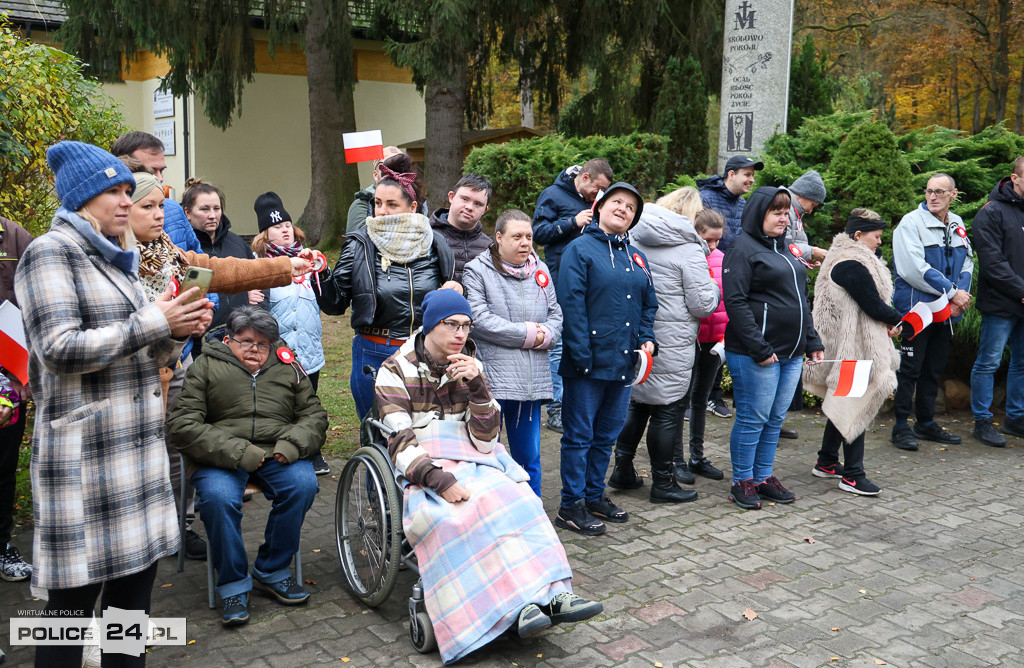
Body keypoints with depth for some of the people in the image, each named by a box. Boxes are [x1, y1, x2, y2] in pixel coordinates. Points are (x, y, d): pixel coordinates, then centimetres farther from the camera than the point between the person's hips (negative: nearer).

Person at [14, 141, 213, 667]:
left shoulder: (116, 262, 19)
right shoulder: (51, 252, -6)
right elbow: (60, 348, -17)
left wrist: (180, 330, 2)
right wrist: (154, 323, -15)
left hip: (138, 444, 8)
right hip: (85, 452, -8)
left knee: (137, 573, 11)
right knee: (74, 597, -2)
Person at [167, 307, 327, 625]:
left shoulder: (288, 367, 17)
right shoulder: (206, 367, 6)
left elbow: (314, 415, 15)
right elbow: (182, 425, -5)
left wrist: (293, 443, -8)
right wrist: (235, 451, -17)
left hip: (277, 454, 3)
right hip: (221, 457, -2)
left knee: (304, 484, -28)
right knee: (219, 497, -34)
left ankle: (272, 571, -7)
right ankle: (233, 585, -12)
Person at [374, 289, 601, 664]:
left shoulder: (471, 366, 12)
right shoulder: (395, 372, 1)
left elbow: (485, 436, 3)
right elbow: (401, 443, -9)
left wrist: (476, 385, -12)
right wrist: (440, 480, -25)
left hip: (474, 463, 4)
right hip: (424, 473, -4)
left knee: (516, 502, -28)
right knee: (455, 518, -34)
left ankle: (552, 594, -34)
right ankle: (520, 605, -38)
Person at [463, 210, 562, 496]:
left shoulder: (541, 270, 14)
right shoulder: (478, 270, -3)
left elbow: (556, 314, 14)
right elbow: (479, 318, -13)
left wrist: (543, 335, -9)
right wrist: (526, 333, -10)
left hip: (532, 380, 5)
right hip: (491, 374, -5)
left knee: (529, 455, 12)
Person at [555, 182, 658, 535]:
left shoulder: (636, 257, 15)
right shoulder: (581, 249, -5)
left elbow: (648, 304, 20)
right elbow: (571, 304, -13)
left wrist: (647, 339, 2)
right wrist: (582, 355, -18)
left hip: (624, 362, 7)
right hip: (589, 361, -7)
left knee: (607, 434, 16)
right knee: (579, 435, 1)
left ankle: (594, 495, 29)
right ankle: (571, 506, 11)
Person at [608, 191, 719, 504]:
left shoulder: (633, 237, 6)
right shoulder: (689, 249, -13)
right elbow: (703, 304, -11)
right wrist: (714, 290, 9)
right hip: (670, 342, -6)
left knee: (636, 401, 19)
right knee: (668, 409, 4)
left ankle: (622, 469, 25)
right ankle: (663, 483, 13)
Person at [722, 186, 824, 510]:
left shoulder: (786, 248, 18)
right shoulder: (743, 249, -8)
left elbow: (801, 298, 22)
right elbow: (735, 302, -16)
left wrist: (812, 341, 15)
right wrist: (760, 348, -19)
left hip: (792, 352, 8)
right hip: (755, 354, -8)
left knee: (775, 418, 13)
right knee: (753, 418, -1)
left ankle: (764, 477, 24)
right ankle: (742, 482, 11)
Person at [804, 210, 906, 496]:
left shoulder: (843, 258, 16)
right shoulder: (853, 266, -20)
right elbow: (873, 305, -19)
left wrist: (886, 322, 1)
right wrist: (897, 321, 0)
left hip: (844, 344, 11)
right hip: (854, 348, -11)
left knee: (842, 404, 18)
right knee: (856, 406, -5)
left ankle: (826, 462, 29)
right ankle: (852, 475, 1)